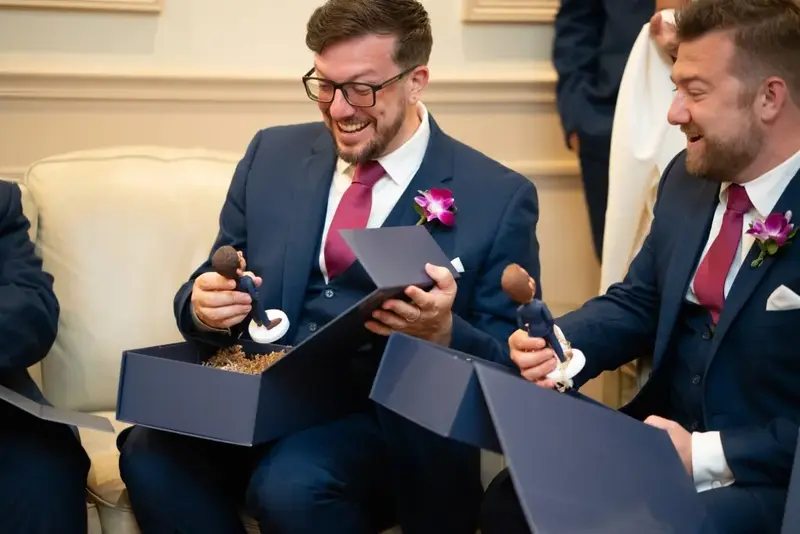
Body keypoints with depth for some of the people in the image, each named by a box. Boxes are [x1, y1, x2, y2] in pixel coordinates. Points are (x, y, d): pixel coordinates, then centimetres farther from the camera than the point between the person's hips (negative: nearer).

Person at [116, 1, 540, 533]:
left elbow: (512, 367, -1)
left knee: (292, 484, -33)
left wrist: (444, 333, -22)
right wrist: (203, 303, -10)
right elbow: (210, 288, 15)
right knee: (151, 452, -27)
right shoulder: (273, 155, 11)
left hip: (392, 421, -3)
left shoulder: (498, 197, -1)